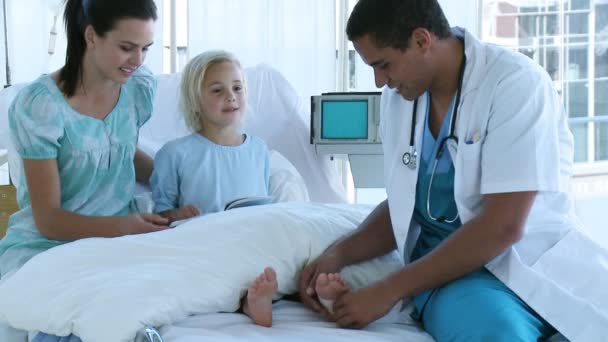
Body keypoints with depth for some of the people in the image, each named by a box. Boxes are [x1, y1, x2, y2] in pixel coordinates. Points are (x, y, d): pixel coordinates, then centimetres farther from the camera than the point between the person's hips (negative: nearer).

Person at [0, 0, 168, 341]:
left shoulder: (141, 86, 0)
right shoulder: (39, 105, -17)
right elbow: (48, 219, -15)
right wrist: (123, 226, -31)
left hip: (121, 236, 5)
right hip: (47, 244, -5)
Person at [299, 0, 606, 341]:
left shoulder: (516, 82, -13)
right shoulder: (398, 96, 7)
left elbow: (502, 226, -20)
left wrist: (389, 291, -18)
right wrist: (339, 254, -1)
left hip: (535, 261, -2)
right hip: (447, 268, 2)